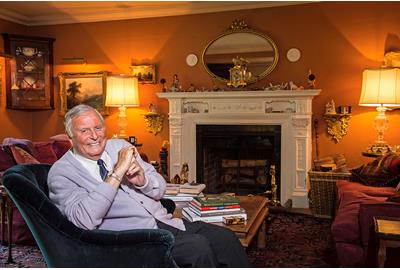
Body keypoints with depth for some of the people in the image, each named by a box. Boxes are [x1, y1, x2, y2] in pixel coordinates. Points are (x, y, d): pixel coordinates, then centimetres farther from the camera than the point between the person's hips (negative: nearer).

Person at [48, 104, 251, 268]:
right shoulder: (61, 173, -3)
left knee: (225, 238, -12)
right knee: (198, 247, -26)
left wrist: (142, 180, -11)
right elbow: (85, 221, -21)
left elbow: (159, 189, 12)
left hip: (165, 222, 6)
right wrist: (117, 173, -22)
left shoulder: (120, 146, 12)